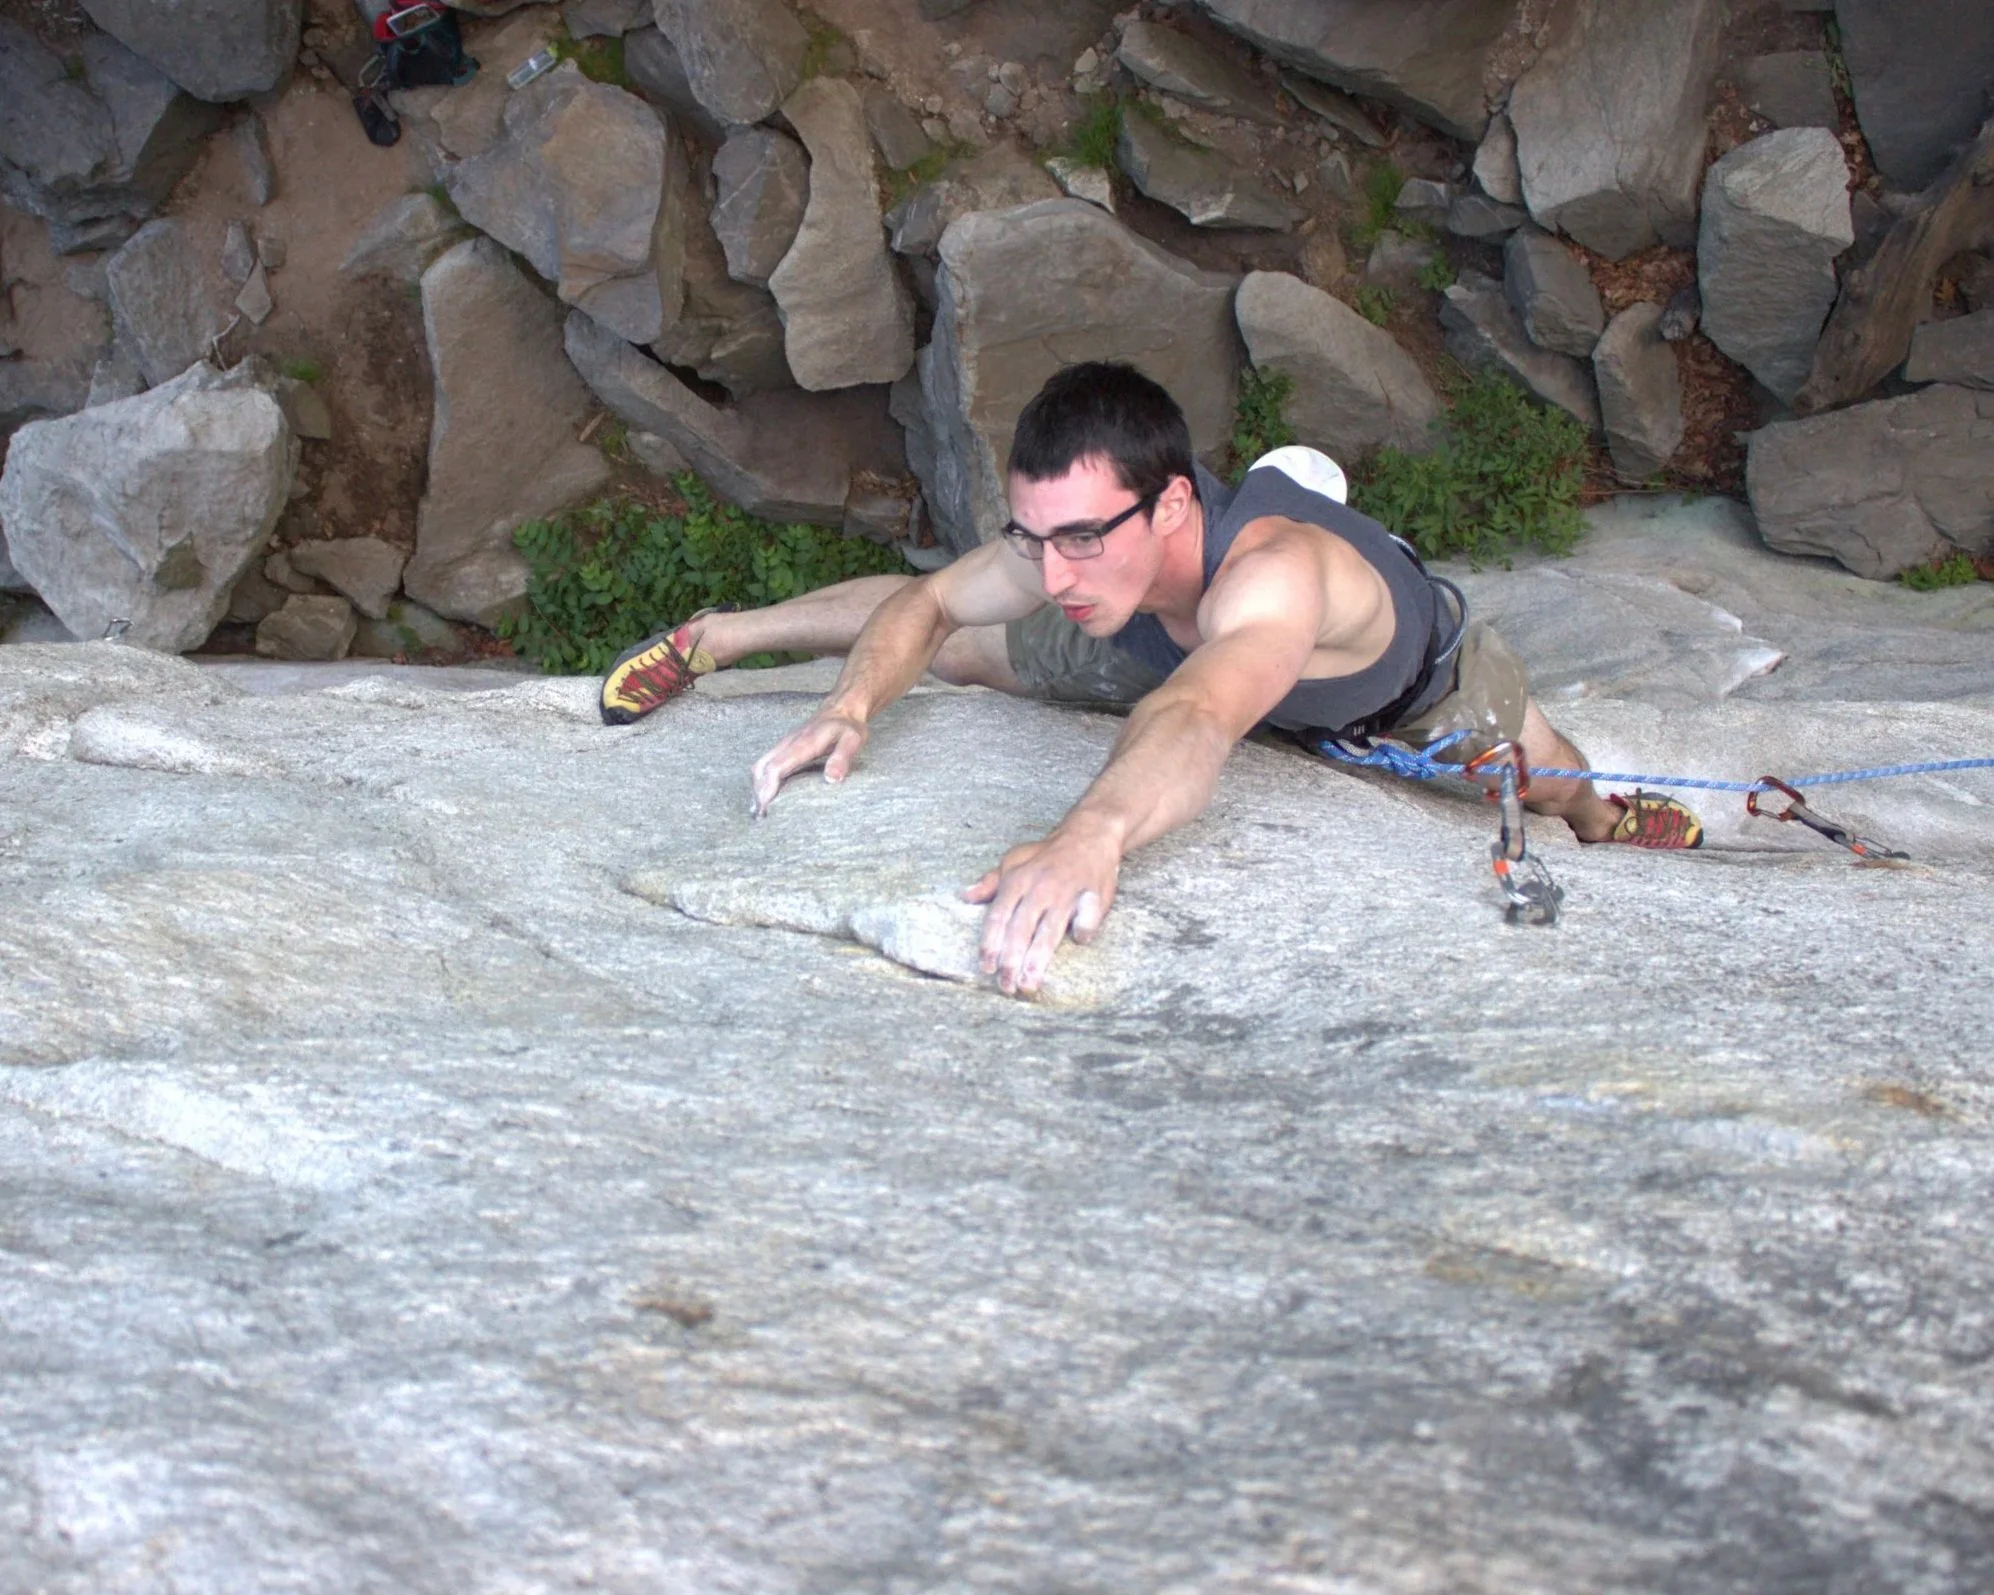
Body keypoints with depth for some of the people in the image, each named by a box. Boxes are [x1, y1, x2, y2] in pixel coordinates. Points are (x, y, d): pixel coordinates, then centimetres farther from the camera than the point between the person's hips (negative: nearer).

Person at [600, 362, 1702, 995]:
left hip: (1410, 682, -2)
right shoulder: (1081, 537, -37)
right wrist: (855, 703, -44)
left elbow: (1196, 722, -74)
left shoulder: (1273, 569, -54)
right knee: (953, 650, 5)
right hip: (1164, 646, 3)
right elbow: (923, 602, -22)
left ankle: (1601, 816, 58)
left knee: (1547, 781, 20)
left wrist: (1093, 835, -94)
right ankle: (713, 634, 29)